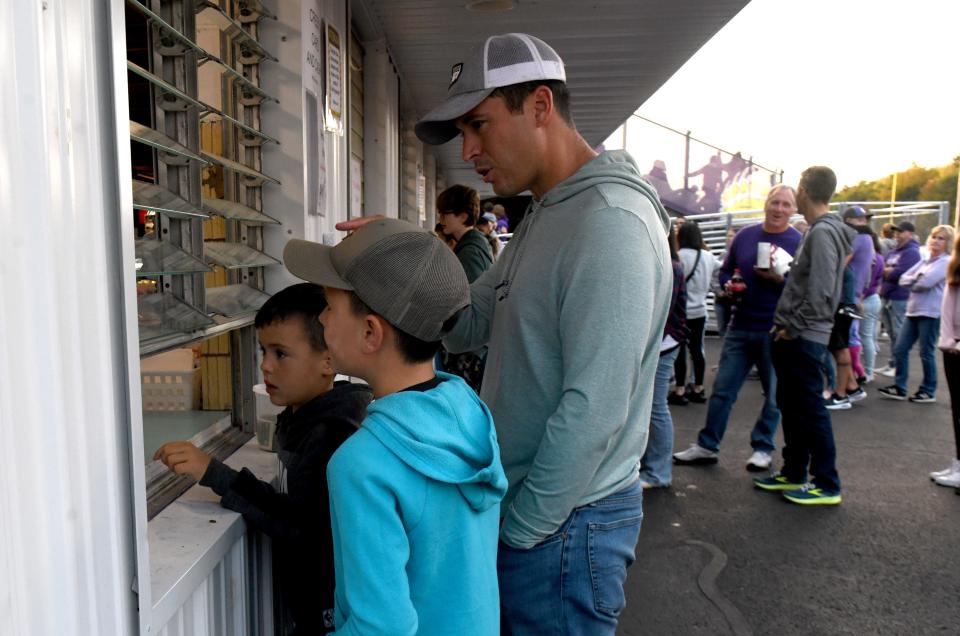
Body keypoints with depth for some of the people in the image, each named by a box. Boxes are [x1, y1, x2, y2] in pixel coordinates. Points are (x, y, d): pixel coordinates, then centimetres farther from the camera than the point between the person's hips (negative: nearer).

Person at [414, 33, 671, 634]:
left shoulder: (609, 222, -22)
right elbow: (463, 326, 8)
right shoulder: (543, 216, 10)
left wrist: (518, 528, -16)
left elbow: (594, 411, -25)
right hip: (521, 505, 9)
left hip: (562, 522, -8)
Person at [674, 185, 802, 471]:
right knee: (722, 390, 7)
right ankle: (707, 446, 16)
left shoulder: (800, 242, -5)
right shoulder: (745, 235, 7)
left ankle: (763, 448, 25)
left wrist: (779, 279, -24)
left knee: (774, 395, 9)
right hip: (740, 328, 3)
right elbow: (725, 271, 16)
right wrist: (729, 286, -5)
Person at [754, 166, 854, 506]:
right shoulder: (817, 231, 15)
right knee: (791, 406, 15)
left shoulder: (824, 232, -15)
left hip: (803, 338, -10)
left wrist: (793, 327, -15)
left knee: (810, 409, -2)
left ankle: (827, 485, 8)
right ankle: (793, 474, 26)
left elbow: (821, 291, -22)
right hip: (793, 336, 10)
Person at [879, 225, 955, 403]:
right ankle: (899, 388, 11)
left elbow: (926, 282, -19)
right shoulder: (924, 261, 17)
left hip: (931, 313, -7)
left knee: (926, 353, 1)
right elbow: (903, 279, 10)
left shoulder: (946, 262, -6)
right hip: (913, 310, 7)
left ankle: (929, 391, 15)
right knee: (900, 349, 4)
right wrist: (916, 279, -9)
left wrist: (912, 282, 0)